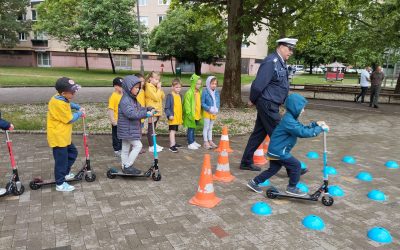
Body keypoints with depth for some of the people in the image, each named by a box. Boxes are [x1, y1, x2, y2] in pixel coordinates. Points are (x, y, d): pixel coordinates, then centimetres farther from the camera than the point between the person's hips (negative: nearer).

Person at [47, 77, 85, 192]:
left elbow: (69, 104, 27)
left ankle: (65, 174, 37)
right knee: (61, 159, 1)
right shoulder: (59, 103, -26)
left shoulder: (62, 99, 2)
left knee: (72, 153, 21)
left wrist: (79, 107, 9)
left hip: (64, 135, 10)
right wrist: (79, 113, -3)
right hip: (58, 136, -10)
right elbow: (70, 119, -20)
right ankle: (60, 184, 14)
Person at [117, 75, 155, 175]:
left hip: (131, 129, 10)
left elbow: (139, 109, 19)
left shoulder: (133, 99, 12)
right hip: (127, 130, -10)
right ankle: (127, 166, 0)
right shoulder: (125, 100, -21)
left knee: (126, 148, 16)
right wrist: (146, 114, -31)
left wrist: (149, 109, 1)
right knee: (138, 145, -8)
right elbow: (131, 114, -31)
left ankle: (125, 167, 27)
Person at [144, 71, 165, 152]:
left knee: (153, 128, 16)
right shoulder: (149, 87, -13)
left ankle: (153, 144, 25)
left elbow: (163, 96, 11)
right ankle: (151, 147, 1)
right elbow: (156, 98, -20)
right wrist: (159, 89, -12)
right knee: (150, 129, -4)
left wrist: (160, 89, -1)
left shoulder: (155, 87, 14)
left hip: (157, 111, 9)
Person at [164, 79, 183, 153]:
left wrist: (181, 117, 21)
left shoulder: (180, 96, 13)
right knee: (172, 131, -10)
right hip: (173, 117, -7)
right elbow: (167, 107, -12)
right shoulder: (170, 96, -10)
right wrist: (169, 115, -22)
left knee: (174, 131, 18)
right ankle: (172, 146, -12)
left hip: (178, 118, 7)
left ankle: (173, 143, 29)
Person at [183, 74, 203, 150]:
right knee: (190, 129, 1)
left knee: (193, 128, 18)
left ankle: (193, 141, 29)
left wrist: (200, 114, 15)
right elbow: (187, 105, -17)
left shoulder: (199, 92, 8)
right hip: (191, 115, -7)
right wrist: (190, 114, -19)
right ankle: (190, 144, 8)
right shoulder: (189, 93, -16)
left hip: (197, 114, 7)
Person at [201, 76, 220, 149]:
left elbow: (218, 102, 9)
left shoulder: (216, 92, 3)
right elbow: (202, 103, -13)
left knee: (210, 128, 16)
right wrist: (209, 108, -21)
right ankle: (206, 142, 7)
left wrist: (217, 109, -9)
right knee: (206, 127, 2)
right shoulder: (205, 92, -14)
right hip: (207, 112, -6)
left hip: (214, 113, 6)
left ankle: (210, 141, 25)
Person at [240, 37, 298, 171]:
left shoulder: (281, 63, 13)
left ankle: (246, 162, 25)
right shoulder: (271, 62, -18)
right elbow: (258, 85, -20)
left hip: (270, 105, 9)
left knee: (259, 134, 14)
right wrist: (252, 100, -7)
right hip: (268, 104, -9)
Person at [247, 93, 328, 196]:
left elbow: (302, 128, 16)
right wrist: (320, 129, -21)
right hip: (278, 151, -10)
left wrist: (315, 124, 3)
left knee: (273, 169, 19)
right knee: (296, 165, -3)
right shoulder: (288, 121, -24)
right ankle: (292, 188, 11)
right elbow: (303, 132, -29)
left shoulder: (290, 118, 10)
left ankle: (254, 182, 26)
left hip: (275, 150, 10)